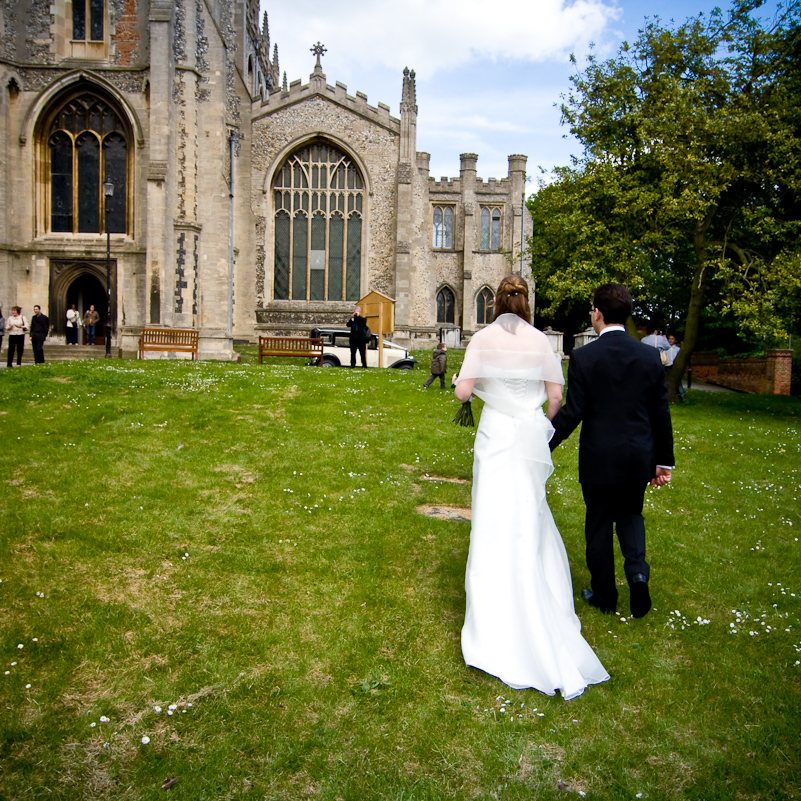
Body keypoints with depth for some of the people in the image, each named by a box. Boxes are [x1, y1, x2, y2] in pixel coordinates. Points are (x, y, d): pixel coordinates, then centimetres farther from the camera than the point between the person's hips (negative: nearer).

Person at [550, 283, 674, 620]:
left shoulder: (583, 357, -13)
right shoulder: (651, 356, -3)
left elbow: (572, 412, -14)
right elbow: (661, 413, 1)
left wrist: (544, 445, -2)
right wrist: (664, 460, 11)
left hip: (599, 457, -3)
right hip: (639, 457, 3)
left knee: (599, 526, 12)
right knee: (631, 515, 24)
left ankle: (604, 595, 25)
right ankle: (637, 571, 2)